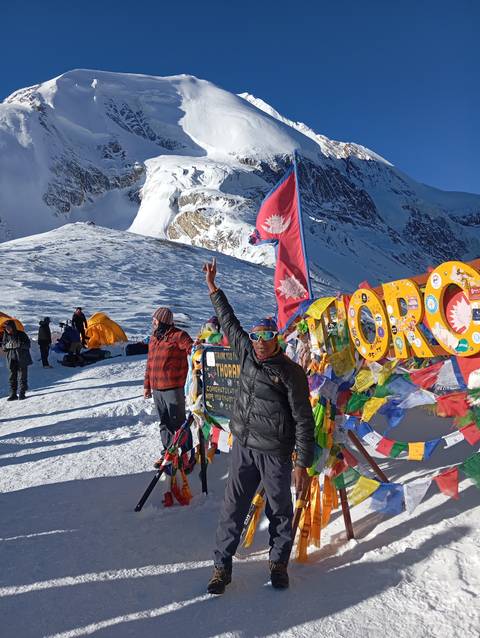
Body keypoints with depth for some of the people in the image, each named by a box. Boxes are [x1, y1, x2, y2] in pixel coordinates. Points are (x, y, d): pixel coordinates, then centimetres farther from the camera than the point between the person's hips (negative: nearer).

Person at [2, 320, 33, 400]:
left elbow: (27, 344, -7)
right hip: (11, 359, 3)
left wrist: (20, 344, -24)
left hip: (22, 359, -3)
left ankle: (22, 393, 7)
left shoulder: (21, 334, -5)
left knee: (22, 376, 0)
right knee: (12, 377, 4)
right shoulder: (6, 335, 6)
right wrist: (8, 345, -13)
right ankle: (13, 394, 9)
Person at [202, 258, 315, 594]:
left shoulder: (291, 373, -14)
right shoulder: (246, 352, 1)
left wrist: (302, 464, -12)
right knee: (233, 508, 10)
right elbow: (230, 322, 16)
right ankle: (222, 566, 24)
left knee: (280, 509, 13)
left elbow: (303, 421, -11)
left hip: (275, 452, -4)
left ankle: (279, 562, 34)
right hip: (242, 446, 4)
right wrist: (214, 289, 22)